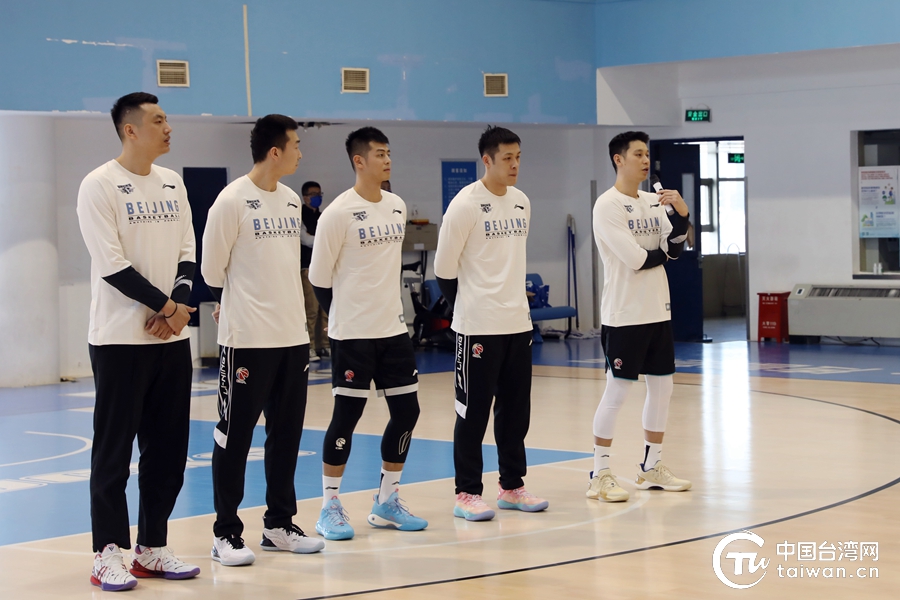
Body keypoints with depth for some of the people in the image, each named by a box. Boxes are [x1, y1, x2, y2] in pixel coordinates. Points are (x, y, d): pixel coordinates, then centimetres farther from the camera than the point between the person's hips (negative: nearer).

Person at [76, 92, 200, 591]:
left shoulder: (172, 183, 12)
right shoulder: (99, 185, -9)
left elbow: (187, 251, 10)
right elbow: (112, 264, -15)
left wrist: (178, 306, -7)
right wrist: (165, 306, -12)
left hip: (172, 337, 7)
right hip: (120, 339, -7)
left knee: (168, 449, 10)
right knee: (113, 451, -1)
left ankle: (152, 550, 19)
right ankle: (108, 556, 6)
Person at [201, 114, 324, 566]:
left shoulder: (291, 200, 11)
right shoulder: (232, 200, -11)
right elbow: (212, 269, -5)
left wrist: (293, 314, 16)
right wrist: (240, 309, 7)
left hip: (292, 337, 7)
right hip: (247, 341, -7)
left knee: (286, 434, 12)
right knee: (234, 436, 1)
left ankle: (279, 524, 22)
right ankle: (226, 534, 8)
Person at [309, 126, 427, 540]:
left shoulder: (397, 207, 8)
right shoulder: (339, 213, -12)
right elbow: (319, 277, -6)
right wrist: (344, 317, 2)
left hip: (393, 328, 7)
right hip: (352, 334, -6)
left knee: (406, 411, 6)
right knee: (347, 416, -3)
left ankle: (386, 503, 18)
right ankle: (330, 508, 9)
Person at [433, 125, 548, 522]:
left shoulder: (521, 202, 9)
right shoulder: (466, 204, -12)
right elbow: (444, 268, -9)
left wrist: (514, 300, 14)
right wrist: (466, 309, -2)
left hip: (518, 323, 7)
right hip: (478, 327, -6)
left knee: (515, 410, 11)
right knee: (473, 412, 0)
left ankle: (511, 488, 21)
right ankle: (467, 494, 7)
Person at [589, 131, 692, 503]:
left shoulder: (654, 202, 12)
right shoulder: (607, 205, -11)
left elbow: (673, 248, 1)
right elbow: (635, 258, -19)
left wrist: (681, 213, -14)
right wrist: (662, 253, -1)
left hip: (657, 311, 8)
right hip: (623, 315, -8)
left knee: (662, 386, 11)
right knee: (616, 391, -5)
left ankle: (651, 466, 23)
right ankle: (600, 475, 1)